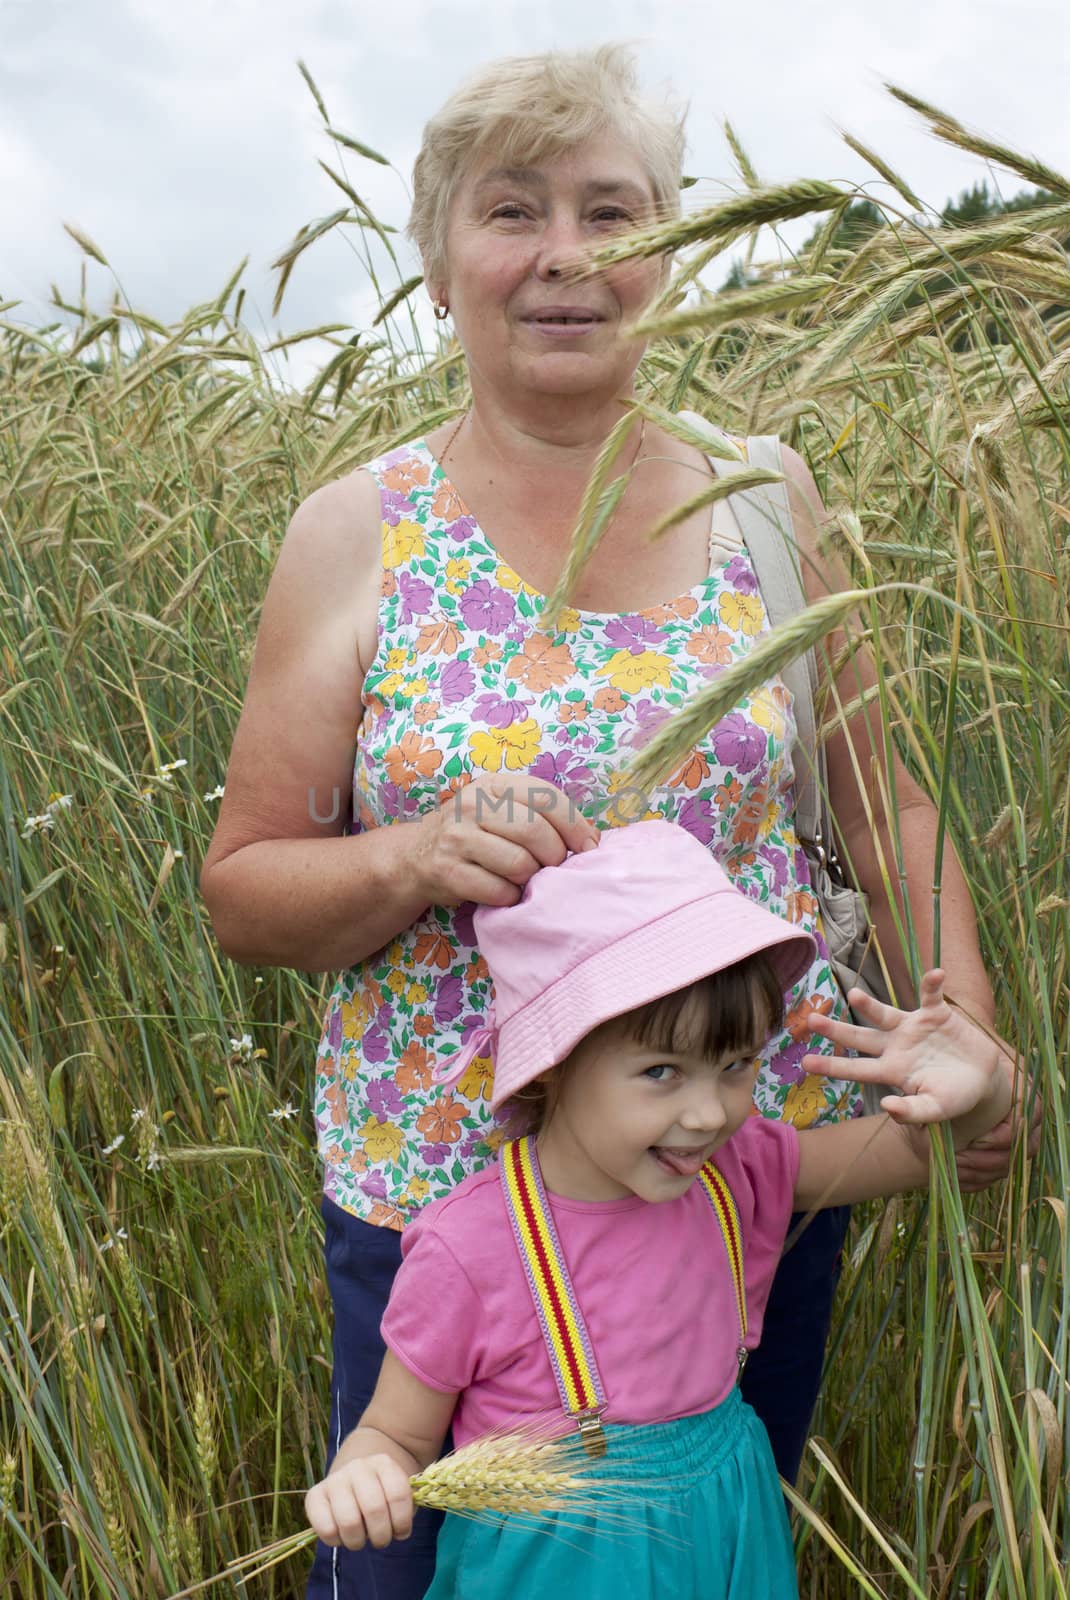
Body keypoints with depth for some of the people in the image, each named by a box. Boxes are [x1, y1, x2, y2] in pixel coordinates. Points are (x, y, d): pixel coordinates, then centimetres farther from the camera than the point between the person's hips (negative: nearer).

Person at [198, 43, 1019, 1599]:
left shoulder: (766, 499, -1)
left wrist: (969, 1029, -7)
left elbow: (884, 806, 7)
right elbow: (243, 886, -3)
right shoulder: (356, 534, -6)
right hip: (435, 1193, -1)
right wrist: (420, 857, -22)